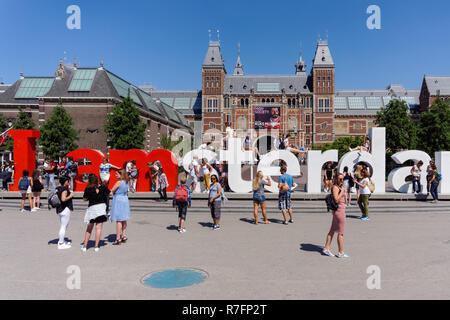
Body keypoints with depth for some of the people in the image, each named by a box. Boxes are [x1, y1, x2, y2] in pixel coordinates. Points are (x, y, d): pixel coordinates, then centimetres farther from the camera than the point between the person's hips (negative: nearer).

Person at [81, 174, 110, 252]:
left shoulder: (88, 188, -8)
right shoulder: (103, 187, -3)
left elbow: (84, 199, 1)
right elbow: (108, 194, 12)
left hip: (91, 208, 0)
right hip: (101, 206, 0)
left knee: (89, 228, 14)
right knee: (98, 228, 3)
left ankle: (85, 246, 18)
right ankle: (96, 246, 3)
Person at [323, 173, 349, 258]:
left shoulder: (340, 187, 15)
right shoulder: (335, 187, -14)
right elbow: (336, 200, -25)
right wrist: (342, 191, -20)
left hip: (339, 211, 10)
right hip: (339, 211, -10)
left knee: (332, 231, 12)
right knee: (341, 233, -1)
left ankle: (326, 249, 18)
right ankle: (341, 253, 8)